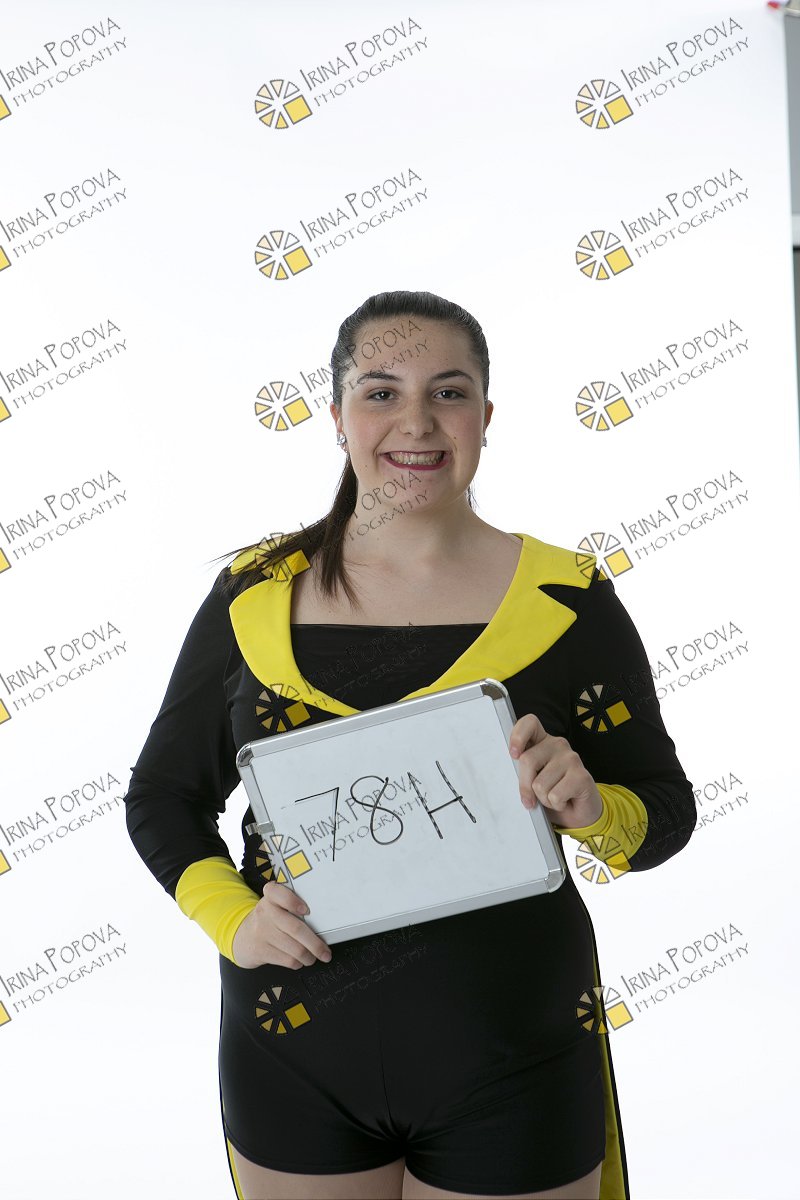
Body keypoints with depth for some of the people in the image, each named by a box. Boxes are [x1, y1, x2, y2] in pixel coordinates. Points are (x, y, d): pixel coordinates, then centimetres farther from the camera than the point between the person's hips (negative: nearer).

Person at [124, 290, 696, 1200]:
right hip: (294, 1053, 1)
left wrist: (592, 811, -20)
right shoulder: (255, 594, -1)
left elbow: (668, 810, 2)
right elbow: (162, 795, 8)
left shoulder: (567, 598, -4)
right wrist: (232, 920, -9)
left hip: (511, 1063, -1)